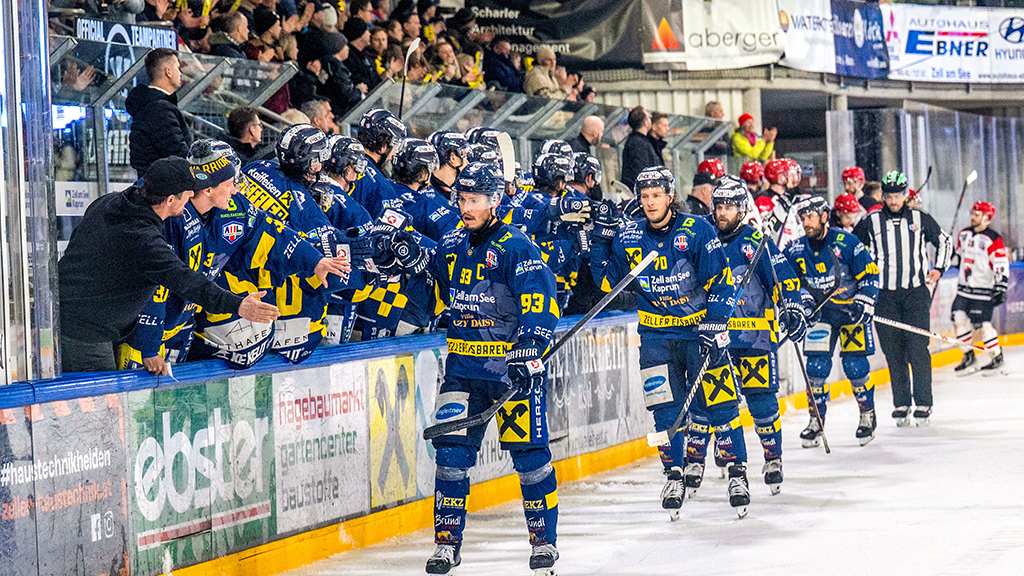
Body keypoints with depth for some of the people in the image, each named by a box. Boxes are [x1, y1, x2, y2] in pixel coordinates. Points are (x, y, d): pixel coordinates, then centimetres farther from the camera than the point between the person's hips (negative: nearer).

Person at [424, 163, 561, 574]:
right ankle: (447, 541, 4)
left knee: (529, 451, -4)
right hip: (463, 366, 5)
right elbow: (437, 294, 32)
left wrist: (527, 355, -24)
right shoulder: (450, 247, 10)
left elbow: (539, 308, -15)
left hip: (512, 365, -5)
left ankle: (544, 539, 9)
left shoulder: (517, 248, -8)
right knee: (451, 449, -4)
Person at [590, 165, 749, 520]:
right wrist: (598, 244, -5)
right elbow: (609, 280, 9)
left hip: (699, 328, -3)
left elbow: (720, 280, -9)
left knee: (717, 403, -4)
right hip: (656, 334, 3)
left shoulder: (697, 231, -10)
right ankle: (674, 475, 13)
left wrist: (714, 326, -16)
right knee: (665, 407, 0)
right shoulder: (629, 237, 0)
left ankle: (737, 471, 6)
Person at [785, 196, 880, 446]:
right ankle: (816, 422, 5)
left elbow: (869, 273, -8)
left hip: (851, 310, -3)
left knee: (855, 366, -6)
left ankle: (868, 416, 15)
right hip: (820, 312, 3)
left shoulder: (846, 242, -13)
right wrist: (802, 297, -9)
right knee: (816, 366, -7)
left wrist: (864, 304, -15)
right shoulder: (796, 250, -3)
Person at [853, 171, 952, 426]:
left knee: (918, 348, -8)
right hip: (885, 295, 1)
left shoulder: (920, 220, 7)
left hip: (916, 292, -1)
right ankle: (901, 404, 8)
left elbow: (944, 241, 20)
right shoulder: (871, 222, 6)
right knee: (893, 352, 1)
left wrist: (939, 268, 10)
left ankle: (923, 403, -3)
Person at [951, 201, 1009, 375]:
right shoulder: (964, 234, 8)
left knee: (983, 325, -9)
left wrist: (1000, 289, -19)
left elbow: (1002, 266, -15)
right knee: (959, 319, 1)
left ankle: (996, 357, 8)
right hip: (964, 288, 7)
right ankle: (969, 357, 14)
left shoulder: (992, 240, -13)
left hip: (983, 290, -7)